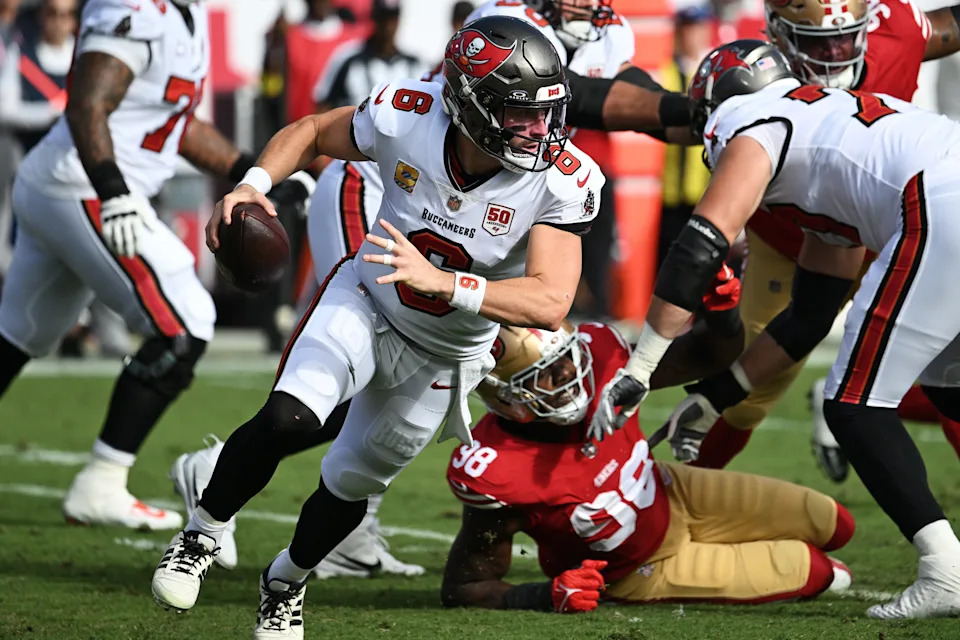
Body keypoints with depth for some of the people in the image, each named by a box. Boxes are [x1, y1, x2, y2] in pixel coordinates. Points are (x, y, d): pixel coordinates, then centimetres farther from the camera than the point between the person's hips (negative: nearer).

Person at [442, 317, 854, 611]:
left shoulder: (597, 351, -27)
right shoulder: (492, 472, -40)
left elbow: (706, 356, -9)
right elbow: (463, 588, -30)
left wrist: (723, 312, -32)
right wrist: (550, 595, -46)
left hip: (673, 497, 5)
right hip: (638, 570, -5)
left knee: (831, 527, 10)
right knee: (811, 571, -4)